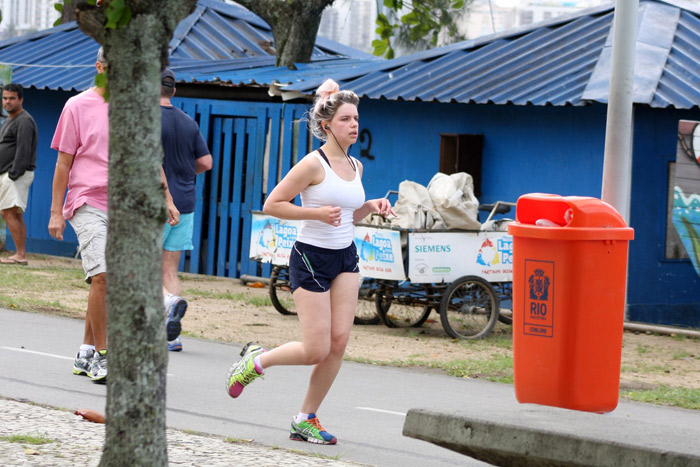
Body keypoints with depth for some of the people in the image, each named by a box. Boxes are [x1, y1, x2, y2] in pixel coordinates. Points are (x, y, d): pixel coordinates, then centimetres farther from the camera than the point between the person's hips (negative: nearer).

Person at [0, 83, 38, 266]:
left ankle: (20, 255, -19)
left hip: (18, 174, -11)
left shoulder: (24, 121, -11)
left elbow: (23, 152, -19)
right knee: (16, 215, 8)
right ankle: (21, 255, 7)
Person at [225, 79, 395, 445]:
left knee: (339, 342, -3)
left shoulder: (355, 167, 9)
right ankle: (256, 360, 19)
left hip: (346, 257, 7)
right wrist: (318, 213, -22)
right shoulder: (314, 164, -13)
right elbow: (272, 205, -13)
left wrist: (372, 207, 3)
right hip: (311, 258, -7)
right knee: (316, 350, -8)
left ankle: (307, 419, 9)